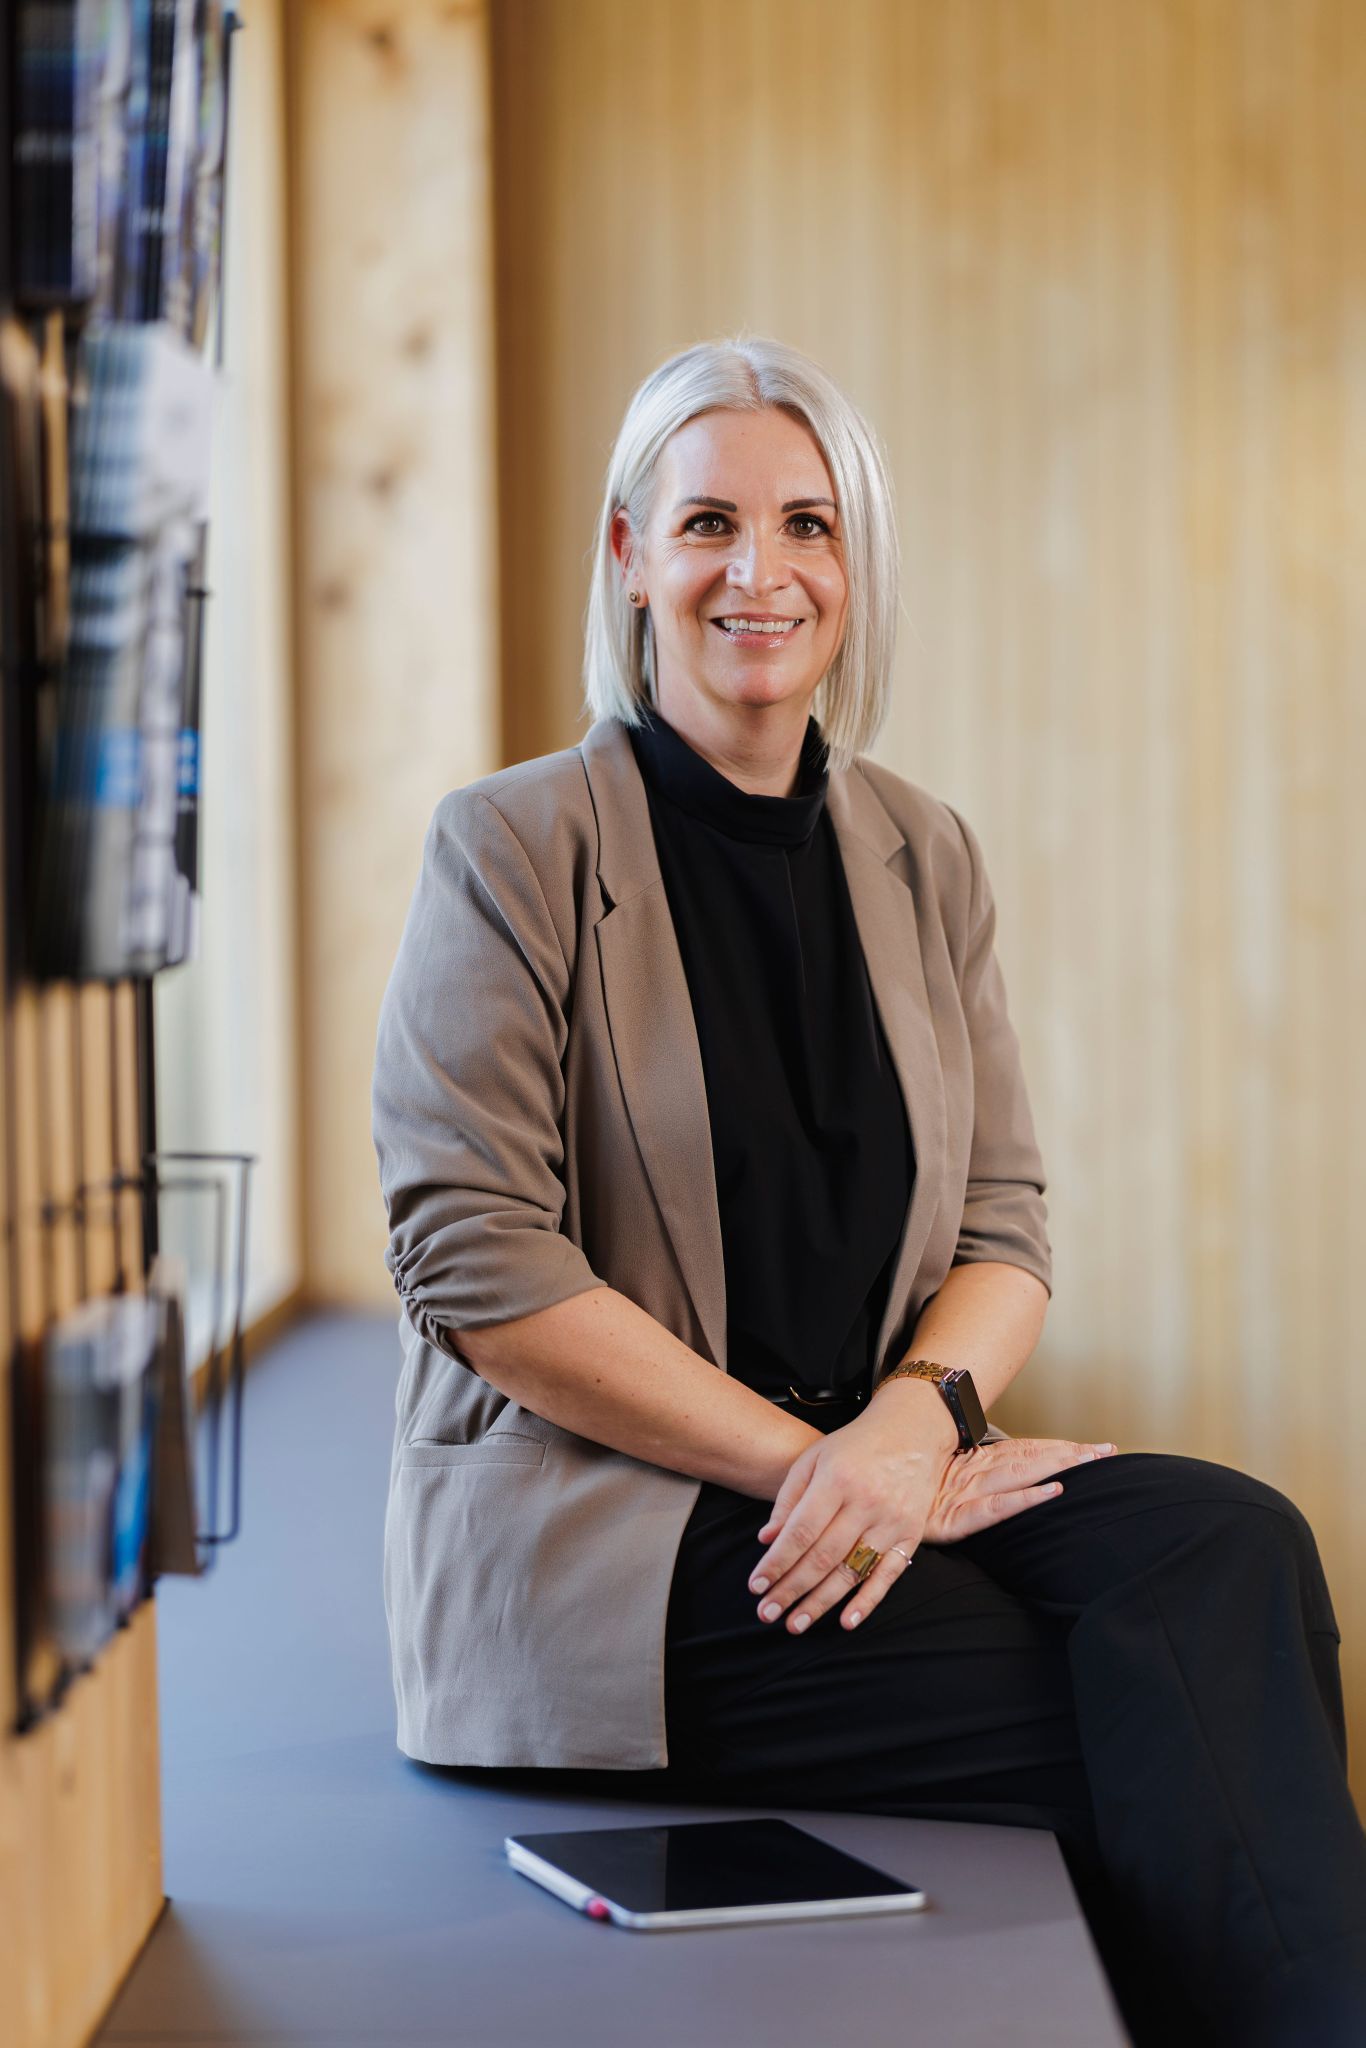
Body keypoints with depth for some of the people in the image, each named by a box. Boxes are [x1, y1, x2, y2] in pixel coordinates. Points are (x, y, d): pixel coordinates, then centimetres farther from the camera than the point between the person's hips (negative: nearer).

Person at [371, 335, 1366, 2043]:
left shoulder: (923, 859, 12)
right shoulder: (515, 846, -3)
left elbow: (1005, 1230, 8)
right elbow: (476, 1266, -11)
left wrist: (914, 1422, -14)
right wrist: (807, 1462, -15)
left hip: (878, 1479, 5)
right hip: (587, 1523, -5)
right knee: (1161, 1716, -25)